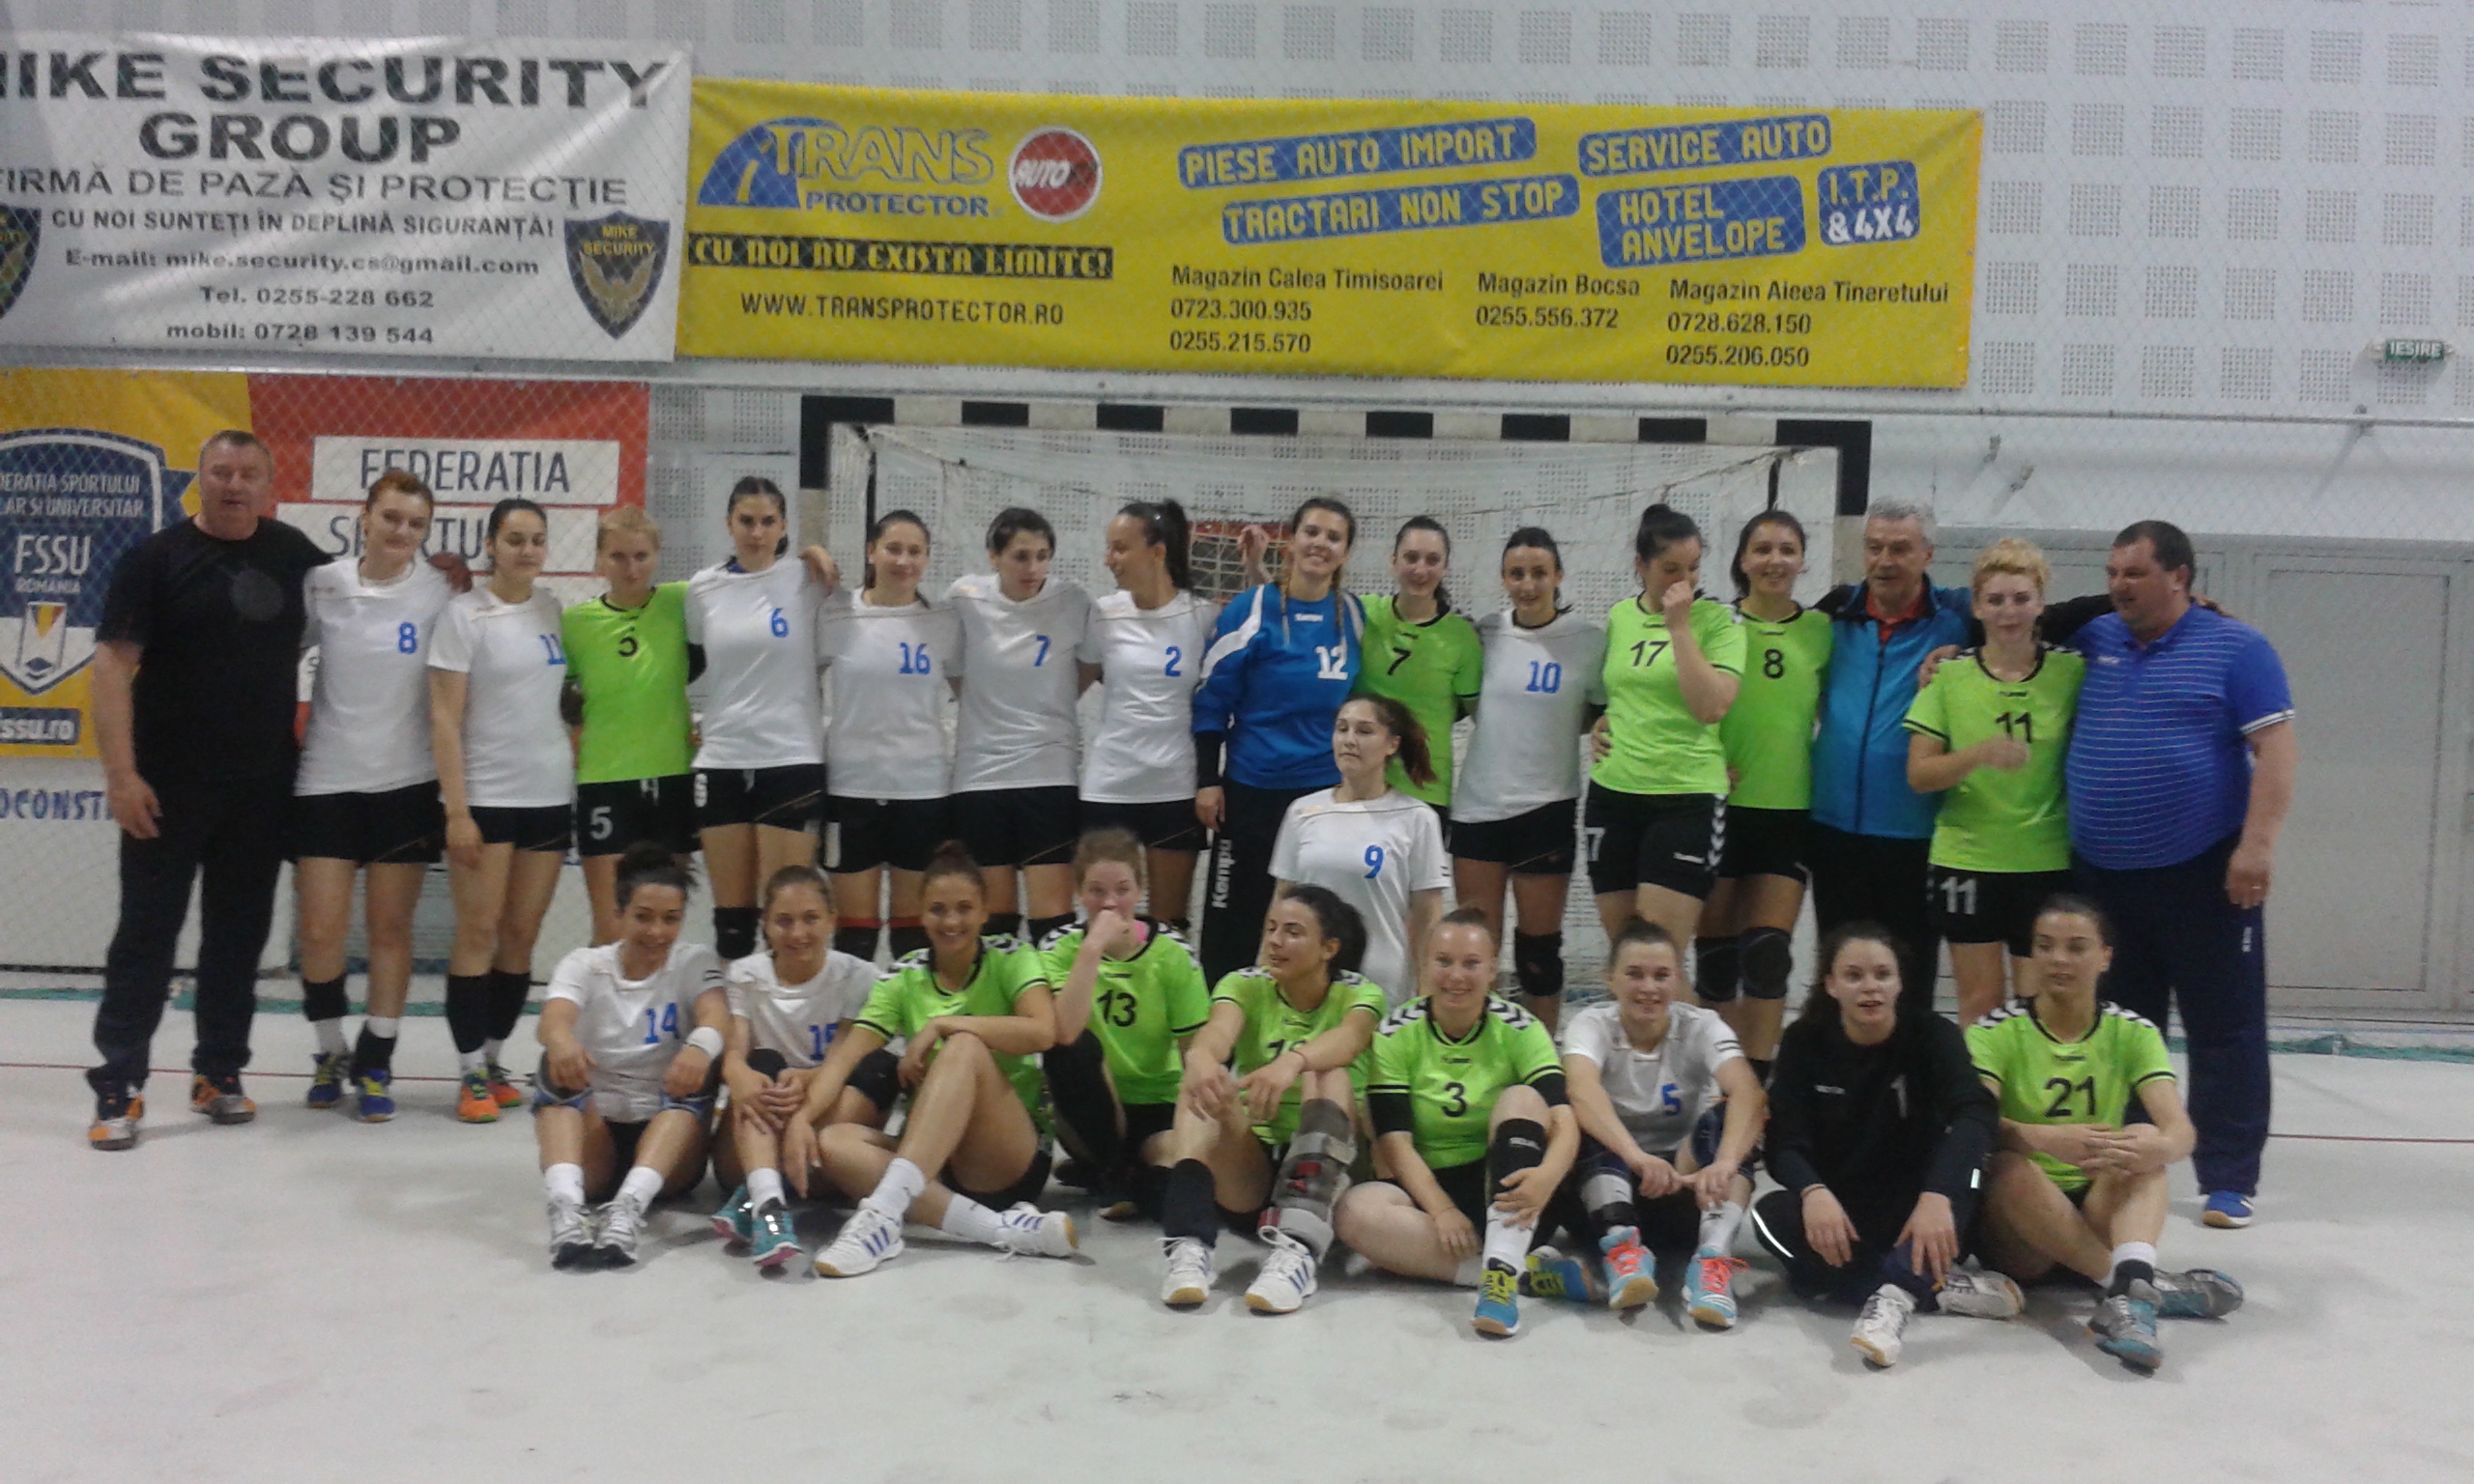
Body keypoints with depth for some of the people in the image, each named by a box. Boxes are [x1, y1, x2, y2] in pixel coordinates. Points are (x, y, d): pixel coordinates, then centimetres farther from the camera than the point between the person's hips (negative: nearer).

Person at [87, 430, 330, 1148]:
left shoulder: (292, 553, 5)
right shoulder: (156, 557, -6)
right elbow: (113, 664, -9)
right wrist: (120, 771, -17)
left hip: (262, 786, 4)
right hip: (168, 786, -3)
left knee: (240, 934, 11)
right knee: (147, 933, 2)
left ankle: (220, 1074, 23)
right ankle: (118, 1088, 9)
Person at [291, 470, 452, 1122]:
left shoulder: (440, 591, -5)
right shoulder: (322, 586, -2)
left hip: (407, 782, -1)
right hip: (326, 779, 1)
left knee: (391, 928, 6)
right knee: (321, 932, 0)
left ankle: (375, 1064, 20)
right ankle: (331, 1053, 23)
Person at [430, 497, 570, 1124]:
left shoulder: (555, 608, 7)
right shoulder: (465, 615, -6)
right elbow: (444, 718, -9)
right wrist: (456, 810, -14)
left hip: (550, 795, 4)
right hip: (484, 796, -4)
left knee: (522, 935, 8)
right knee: (478, 933, -1)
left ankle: (494, 1059, 19)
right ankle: (471, 1073, 7)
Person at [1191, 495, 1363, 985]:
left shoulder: (1354, 613, 4)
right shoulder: (1251, 609, -9)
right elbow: (1211, 700, -6)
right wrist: (1207, 780, -9)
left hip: (1330, 792, 4)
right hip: (1253, 789, -3)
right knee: (1233, 916, 4)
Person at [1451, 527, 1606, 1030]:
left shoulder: (1589, 640, -5)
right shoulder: (1485, 633, 2)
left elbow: (1603, 711, 5)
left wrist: (1577, 726, -9)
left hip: (1547, 806, -2)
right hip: (1478, 804, 2)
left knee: (1539, 944, 7)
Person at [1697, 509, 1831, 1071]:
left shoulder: (1823, 630, 6)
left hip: (1789, 811, 1)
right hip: (1720, 807, -1)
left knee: (1768, 953, -4)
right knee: (1717, 951, 4)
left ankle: (1756, 1079, 6)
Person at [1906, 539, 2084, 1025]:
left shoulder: (2071, 671, -1)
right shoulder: (1949, 675, -2)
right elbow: (1918, 774, -7)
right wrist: (1979, 754, -22)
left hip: (2048, 861, 1)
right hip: (1966, 858, 0)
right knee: (1981, 999, 6)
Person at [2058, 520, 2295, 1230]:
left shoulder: (2236, 648, -3)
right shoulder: (2093, 641, 9)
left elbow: (2276, 748, -9)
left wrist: (2257, 844, -18)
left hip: (2204, 872, -5)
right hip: (2100, 875, 5)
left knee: (2224, 1027, 2)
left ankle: (2229, 1178, 9)